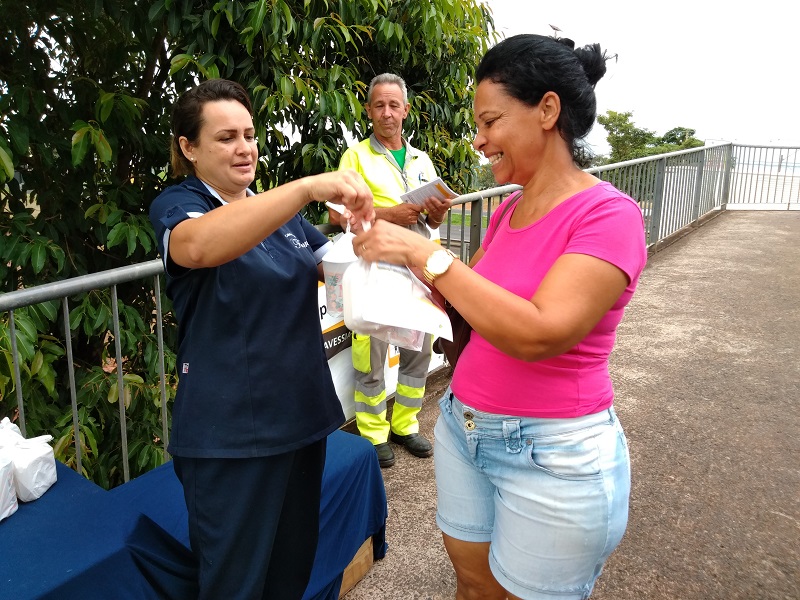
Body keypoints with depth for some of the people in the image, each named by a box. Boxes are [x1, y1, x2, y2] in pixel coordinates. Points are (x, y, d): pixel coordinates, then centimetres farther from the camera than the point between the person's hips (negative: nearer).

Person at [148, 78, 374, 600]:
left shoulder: (279, 211, 11)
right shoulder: (178, 205, -8)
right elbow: (199, 246, -32)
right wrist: (308, 187, -41)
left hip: (302, 414, 6)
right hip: (229, 433, -6)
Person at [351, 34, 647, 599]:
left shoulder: (608, 215, -18)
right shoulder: (507, 212, 5)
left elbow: (537, 333, -29)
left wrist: (423, 253, -26)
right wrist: (392, 253, -2)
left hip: (553, 458, -7)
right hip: (463, 428, 7)